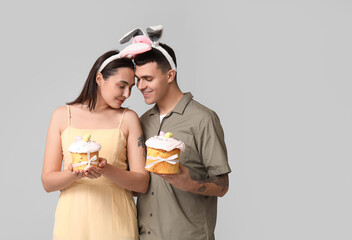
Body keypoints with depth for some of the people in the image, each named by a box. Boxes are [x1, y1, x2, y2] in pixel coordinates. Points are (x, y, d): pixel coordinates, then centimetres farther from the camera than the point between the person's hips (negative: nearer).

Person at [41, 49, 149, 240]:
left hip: (116, 221, 0)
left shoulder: (128, 118, 3)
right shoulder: (62, 115, 3)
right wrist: (74, 174, -18)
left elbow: (142, 183, -2)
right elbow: (47, 182, 1)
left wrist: (107, 170, -19)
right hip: (73, 219, 0)